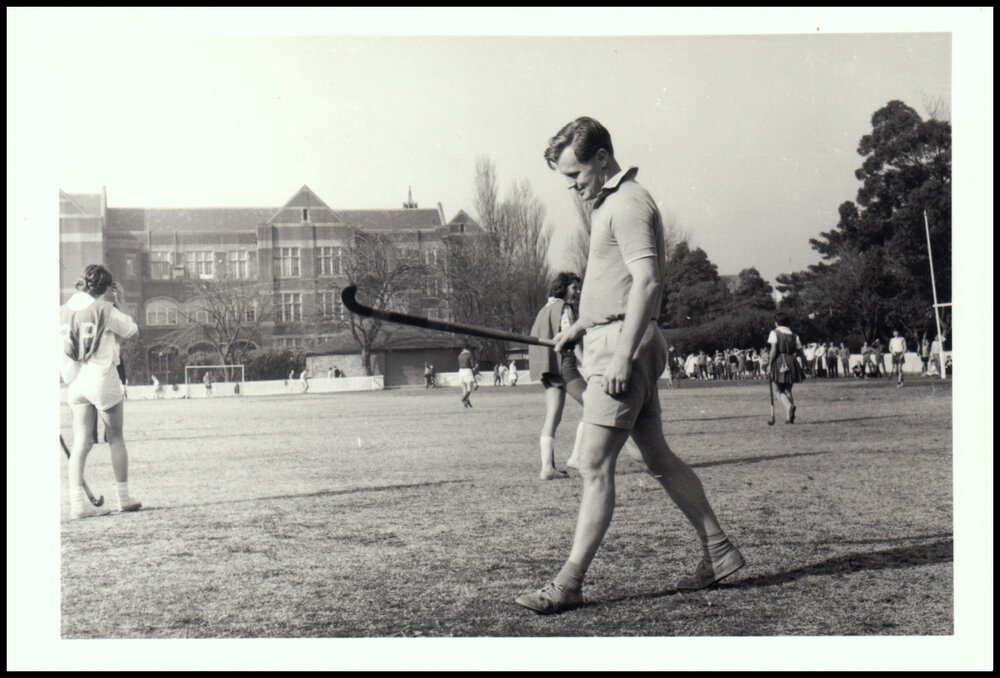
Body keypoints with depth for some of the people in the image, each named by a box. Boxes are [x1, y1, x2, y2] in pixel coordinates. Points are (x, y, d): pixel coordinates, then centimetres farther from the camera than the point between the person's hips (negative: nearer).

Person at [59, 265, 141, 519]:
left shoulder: (64, 309, 5)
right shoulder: (104, 308, -9)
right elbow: (131, 330, 4)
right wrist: (121, 304, 11)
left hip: (76, 382, 5)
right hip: (103, 378, -4)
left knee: (80, 443, 3)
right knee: (115, 438, 9)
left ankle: (77, 501, -5)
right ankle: (124, 497, 15)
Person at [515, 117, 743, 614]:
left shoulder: (628, 203, -12)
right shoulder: (609, 202, 20)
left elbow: (647, 281, -22)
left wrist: (622, 354, -25)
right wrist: (578, 327, 26)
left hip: (622, 345, -11)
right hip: (607, 342, 11)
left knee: (594, 464, -10)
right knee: (657, 457, 14)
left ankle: (569, 583, -7)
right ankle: (718, 551, 22)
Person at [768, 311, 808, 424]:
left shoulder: (774, 333, -1)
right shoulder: (794, 335, 13)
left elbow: (773, 350, -12)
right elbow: (801, 352, 12)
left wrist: (770, 363, -6)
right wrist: (804, 364, 22)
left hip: (779, 363, -4)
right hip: (791, 364, 4)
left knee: (780, 391, 4)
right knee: (788, 390, 13)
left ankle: (789, 405, -27)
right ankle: (789, 416, 1)